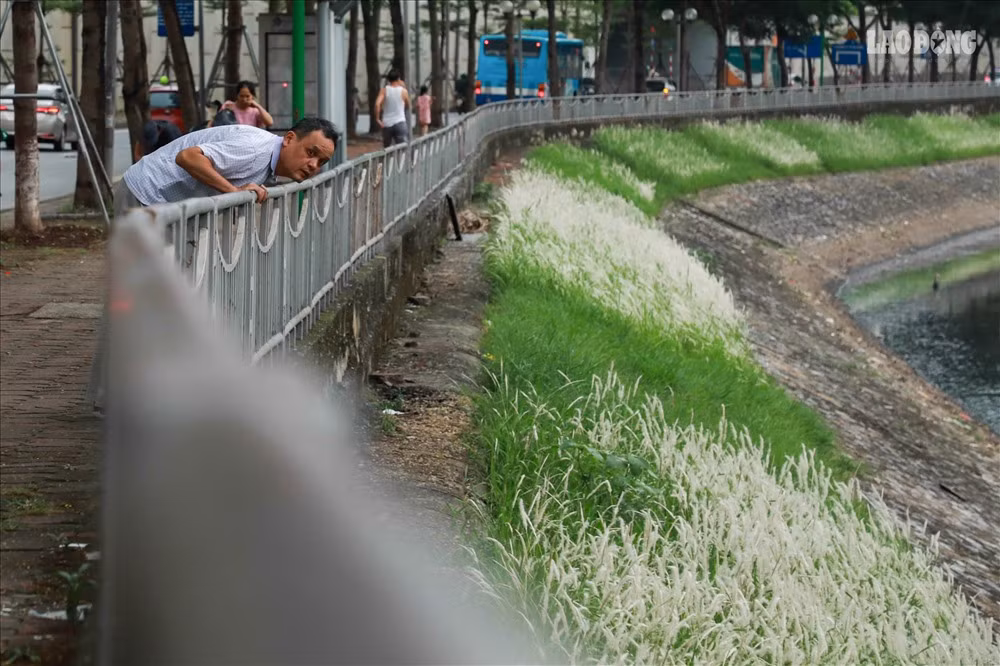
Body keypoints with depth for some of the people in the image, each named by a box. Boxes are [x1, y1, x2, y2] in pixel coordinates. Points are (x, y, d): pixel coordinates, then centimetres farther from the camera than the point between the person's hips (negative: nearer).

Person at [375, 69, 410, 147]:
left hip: (386, 124, 2)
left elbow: (377, 104, -16)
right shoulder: (403, 91, -1)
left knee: (386, 149, 18)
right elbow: (408, 106, 15)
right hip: (400, 123, -2)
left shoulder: (384, 90, 0)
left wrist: (377, 119, -9)